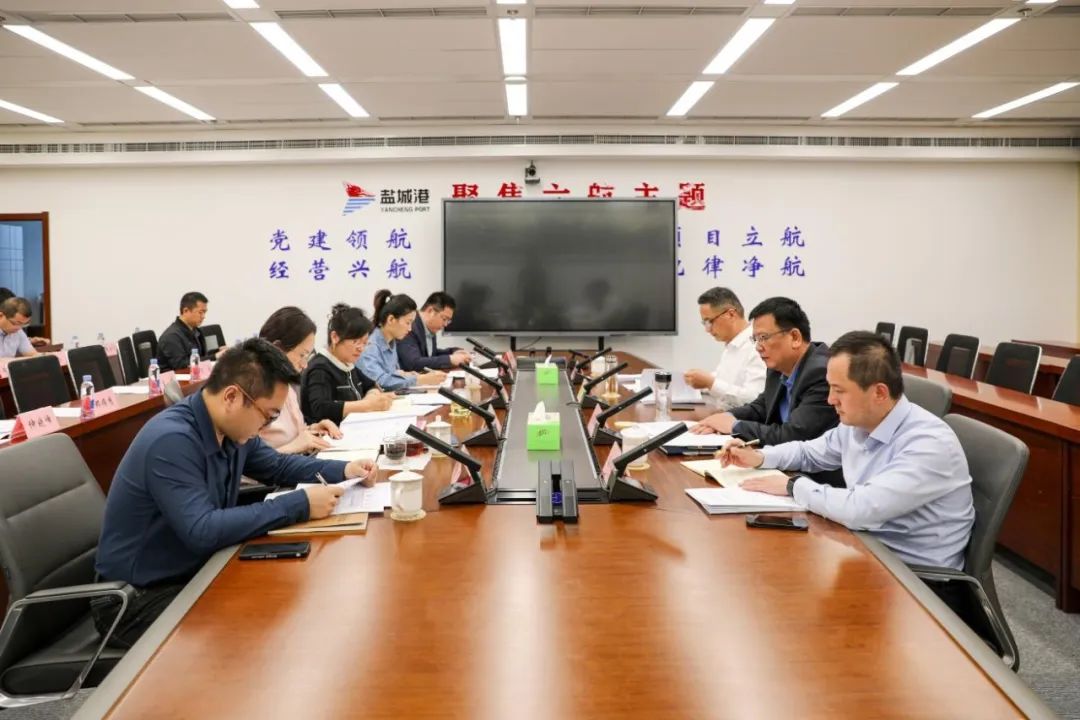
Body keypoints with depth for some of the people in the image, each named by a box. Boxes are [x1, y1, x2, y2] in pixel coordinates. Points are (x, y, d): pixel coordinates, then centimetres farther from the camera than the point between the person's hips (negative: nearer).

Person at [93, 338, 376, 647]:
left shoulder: (233, 430, -2)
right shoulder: (172, 440, -29)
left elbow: (277, 466, 16)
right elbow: (202, 531, -36)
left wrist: (342, 470, 1)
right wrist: (300, 505, -32)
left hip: (195, 572, 8)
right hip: (139, 598, -8)